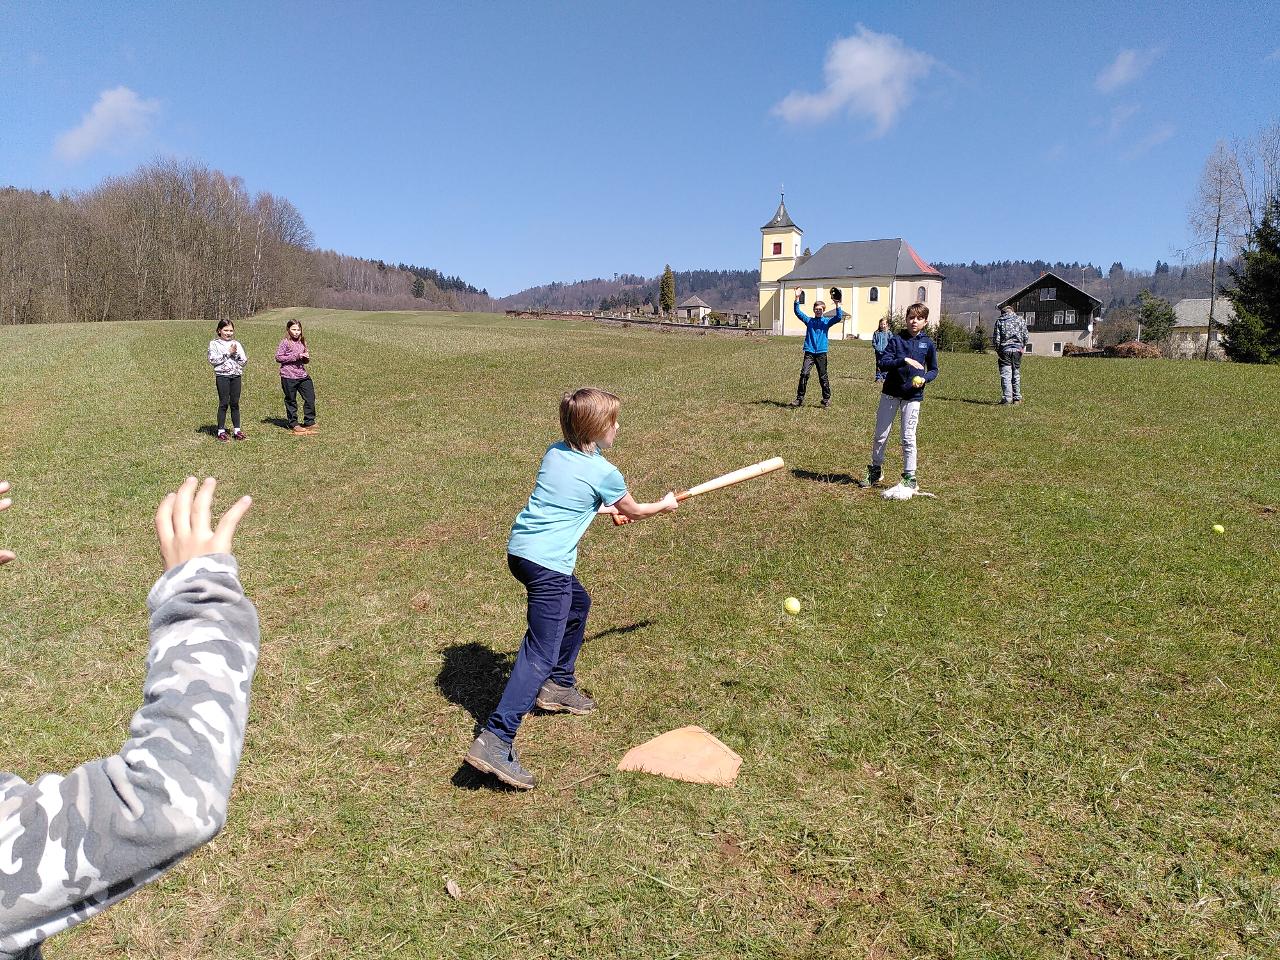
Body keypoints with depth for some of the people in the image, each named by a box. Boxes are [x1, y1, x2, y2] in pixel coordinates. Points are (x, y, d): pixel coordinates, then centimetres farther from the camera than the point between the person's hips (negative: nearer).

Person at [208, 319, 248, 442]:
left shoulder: (236, 343, 12)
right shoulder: (214, 344, 3)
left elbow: (244, 360, 5)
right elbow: (213, 359, -11)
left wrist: (236, 353, -12)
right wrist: (228, 353, -13)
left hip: (236, 375, 3)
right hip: (222, 376, -3)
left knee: (235, 403, 6)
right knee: (224, 403, -2)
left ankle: (237, 429, 13)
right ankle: (221, 431, 5)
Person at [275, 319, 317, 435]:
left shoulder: (302, 342, 11)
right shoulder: (285, 343, -7)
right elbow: (278, 357, -13)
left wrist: (307, 358, -5)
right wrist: (295, 356, -18)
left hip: (302, 375, 5)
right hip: (288, 377, -5)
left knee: (310, 398, 1)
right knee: (291, 401, 6)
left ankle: (309, 423, 14)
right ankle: (293, 424, 18)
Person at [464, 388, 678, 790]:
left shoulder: (554, 453, 12)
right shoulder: (604, 473, -5)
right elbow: (633, 511, 14)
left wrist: (601, 507, 40)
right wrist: (664, 505, 34)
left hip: (520, 549, 9)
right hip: (548, 563, -9)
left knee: (577, 603, 30)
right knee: (541, 654, -10)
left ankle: (559, 686, 40)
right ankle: (495, 741, -19)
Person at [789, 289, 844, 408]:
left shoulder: (826, 322, 7)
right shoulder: (809, 320, 10)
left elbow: (838, 317, -8)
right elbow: (797, 311, 3)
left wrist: (837, 305, -19)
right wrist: (797, 298, -9)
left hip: (821, 353, 0)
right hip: (809, 352, 0)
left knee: (823, 377, 6)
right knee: (804, 374, -13)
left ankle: (826, 399, 17)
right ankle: (799, 399, -11)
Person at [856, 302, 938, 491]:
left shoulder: (928, 343, 3)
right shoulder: (896, 339, 0)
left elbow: (934, 370, 11)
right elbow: (883, 362, -9)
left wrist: (924, 379, -10)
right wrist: (904, 360, -22)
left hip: (912, 396, -1)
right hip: (890, 392, 1)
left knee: (908, 437, -1)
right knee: (880, 434, 7)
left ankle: (910, 477, 10)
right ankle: (875, 470, 25)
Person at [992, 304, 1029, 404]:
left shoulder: (999, 321, -1)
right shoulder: (1020, 320, 5)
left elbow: (996, 338, -4)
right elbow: (1026, 336, 3)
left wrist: (997, 350, 7)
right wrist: (1023, 347, 17)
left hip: (1004, 350, -2)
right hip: (1017, 349, 2)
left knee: (1005, 374, -3)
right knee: (1016, 374, 11)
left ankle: (1007, 397, -12)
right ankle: (1017, 397, 14)